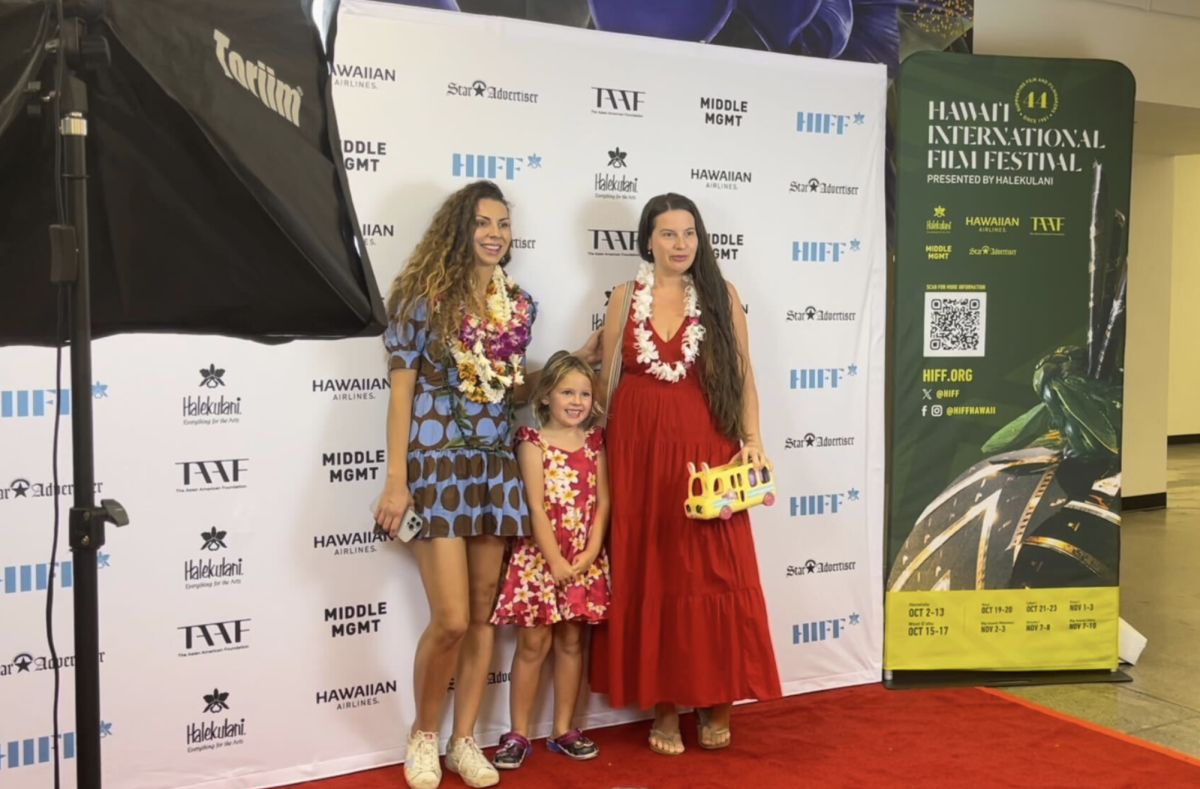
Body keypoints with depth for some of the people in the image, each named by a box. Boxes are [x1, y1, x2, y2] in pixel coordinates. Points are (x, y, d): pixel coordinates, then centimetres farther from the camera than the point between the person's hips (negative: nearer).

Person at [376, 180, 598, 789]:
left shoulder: (518, 306, 9)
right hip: (436, 463, -5)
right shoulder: (424, 297, -5)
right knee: (451, 620, -7)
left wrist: (579, 358, 7)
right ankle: (423, 734, 18)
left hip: (495, 465, 5)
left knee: (484, 612, 8)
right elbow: (401, 392, -6)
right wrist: (396, 482, -11)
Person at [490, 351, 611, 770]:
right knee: (533, 643, 0)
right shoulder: (533, 442, -5)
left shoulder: (593, 442, 7)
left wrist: (590, 552, -10)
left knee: (571, 641, 10)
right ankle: (518, 734, 11)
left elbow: (602, 502, 2)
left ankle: (563, 730, 21)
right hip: (539, 556, -3)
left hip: (583, 558, 4)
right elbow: (536, 507, -11)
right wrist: (555, 560, -15)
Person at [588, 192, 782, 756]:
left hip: (708, 446, -1)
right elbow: (604, 376, 8)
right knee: (649, 572, 4)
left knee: (713, 571, 0)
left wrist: (753, 441, -6)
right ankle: (663, 706, 15)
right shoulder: (626, 298, 6)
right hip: (641, 448, 1)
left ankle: (714, 701, 15)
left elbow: (743, 373, 4)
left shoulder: (721, 295, 4)